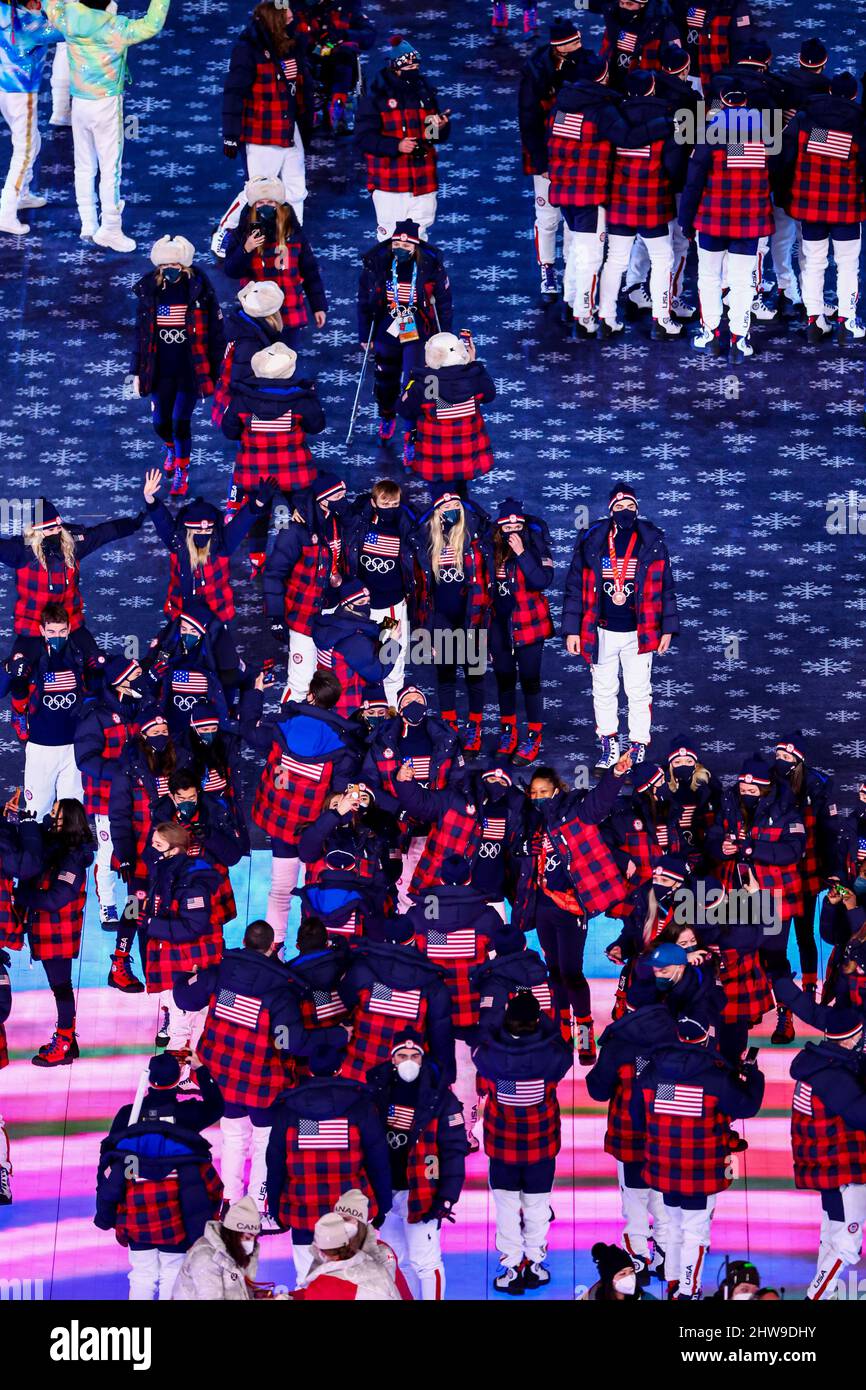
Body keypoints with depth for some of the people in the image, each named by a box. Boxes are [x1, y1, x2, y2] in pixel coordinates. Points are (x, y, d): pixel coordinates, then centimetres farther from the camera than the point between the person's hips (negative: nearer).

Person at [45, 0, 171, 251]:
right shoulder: (115, 27, -21)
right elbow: (151, 25, -19)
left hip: (79, 104, 5)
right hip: (106, 106, -5)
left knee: (84, 167, 14)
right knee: (110, 169, 4)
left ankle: (88, 226, 20)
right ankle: (110, 230, 8)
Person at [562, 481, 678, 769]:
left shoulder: (652, 542, -1)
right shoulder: (591, 542, -1)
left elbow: (665, 587, 6)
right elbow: (575, 587, 3)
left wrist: (667, 628, 4)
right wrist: (572, 630, 0)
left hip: (638, 633, -1)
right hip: (602, 632, 1)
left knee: (639, 692, 3)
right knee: (603, 691, 10)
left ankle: (638, 748, 12)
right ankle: (608, 743, 23)